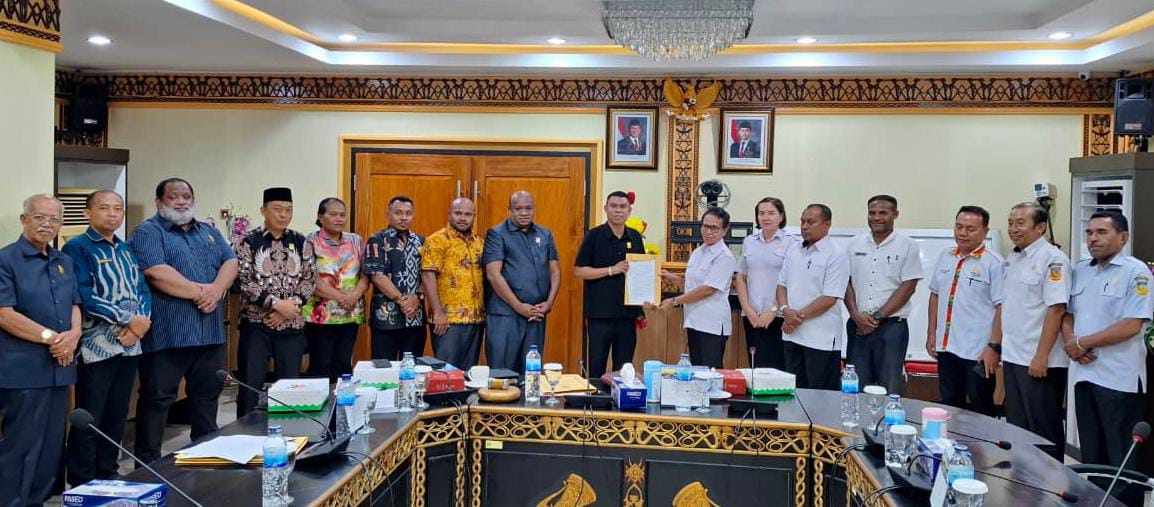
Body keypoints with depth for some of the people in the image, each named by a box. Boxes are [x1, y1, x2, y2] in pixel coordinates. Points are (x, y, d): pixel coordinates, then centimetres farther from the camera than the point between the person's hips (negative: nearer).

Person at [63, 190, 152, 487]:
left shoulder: (126, 250, 14)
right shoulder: (77, 248, -5)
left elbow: (144, 291, 10)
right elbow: (84, 296, -16)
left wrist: (142, 320, -10)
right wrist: (129, 319, -17)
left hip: (129, 345, 6)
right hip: (97, 346, -6)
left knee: (117, 416, 13)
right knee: (89, 418, 1)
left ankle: (108, 475, 24)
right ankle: (81, 484, 11)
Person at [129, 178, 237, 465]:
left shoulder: (209, 232, 19)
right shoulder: (147, 233, -2)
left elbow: (230, 263, 6)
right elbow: (156, 273, -17)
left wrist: (215, 290, -14)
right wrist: (200, 292, -15)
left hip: (211, 332, 7)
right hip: (167, 333, -6)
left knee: (207, 395, 16)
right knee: (157, 399, 1)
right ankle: (148, 464, 10)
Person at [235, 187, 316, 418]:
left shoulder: (301, 242, 6)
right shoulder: (248, 242, -3)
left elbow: (310, 280, 3)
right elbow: (244, 282, -10)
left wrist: (291, 306, -12)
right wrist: (277, 304, -17)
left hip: (292, 325, 2)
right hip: (256, 323, -2)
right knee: (251, 386, 3)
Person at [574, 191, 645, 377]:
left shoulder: (635, 237, 9)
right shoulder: (594, 236, -4)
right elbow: (579, 271, -8)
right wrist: (612, 270, -16)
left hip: (627, 312, 4)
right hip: (600, 313, -4)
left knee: (624, 367, 11)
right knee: (596, 366, 2)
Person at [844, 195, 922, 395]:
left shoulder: (908, 246, 0)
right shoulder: (855, 244, 11)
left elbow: (908, 287, -5)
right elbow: (846, 282, 8)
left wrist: (877, 317, -9)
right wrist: (857, 316, -6)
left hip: (891, 326, -3)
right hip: (858, 326, 3)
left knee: (890, 391, -1)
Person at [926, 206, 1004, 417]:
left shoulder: (993, 263, -10)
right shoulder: (945, 257, 8)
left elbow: (1002, 307, -13)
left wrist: (994, 347, -16)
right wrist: (931, 332, 12)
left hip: (978, 352, -6)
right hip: (946, 347, 6)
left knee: (980, 413, 7)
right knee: (949, 405, 16)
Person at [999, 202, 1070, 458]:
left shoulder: (1052, 259, -12)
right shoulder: (1012, 259, 13)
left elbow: (1056, 309, -18)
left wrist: (1042, 356, -20)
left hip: (1040, 362, -8)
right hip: (1013, 358, 8)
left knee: (1044, 429, 2)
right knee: (1017, 426, 15)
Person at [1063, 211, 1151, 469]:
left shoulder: (1136, 272, -8)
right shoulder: (1080, 270, 12)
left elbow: (1132, 325, -16)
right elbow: (1067, 314, 14)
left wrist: (1083, 343, -13)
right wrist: (1070, 342, -6)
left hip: (1119, 379, -6)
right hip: (1084, 373, 6)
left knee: (1122, 457, 2)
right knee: (1090, 452, 14)